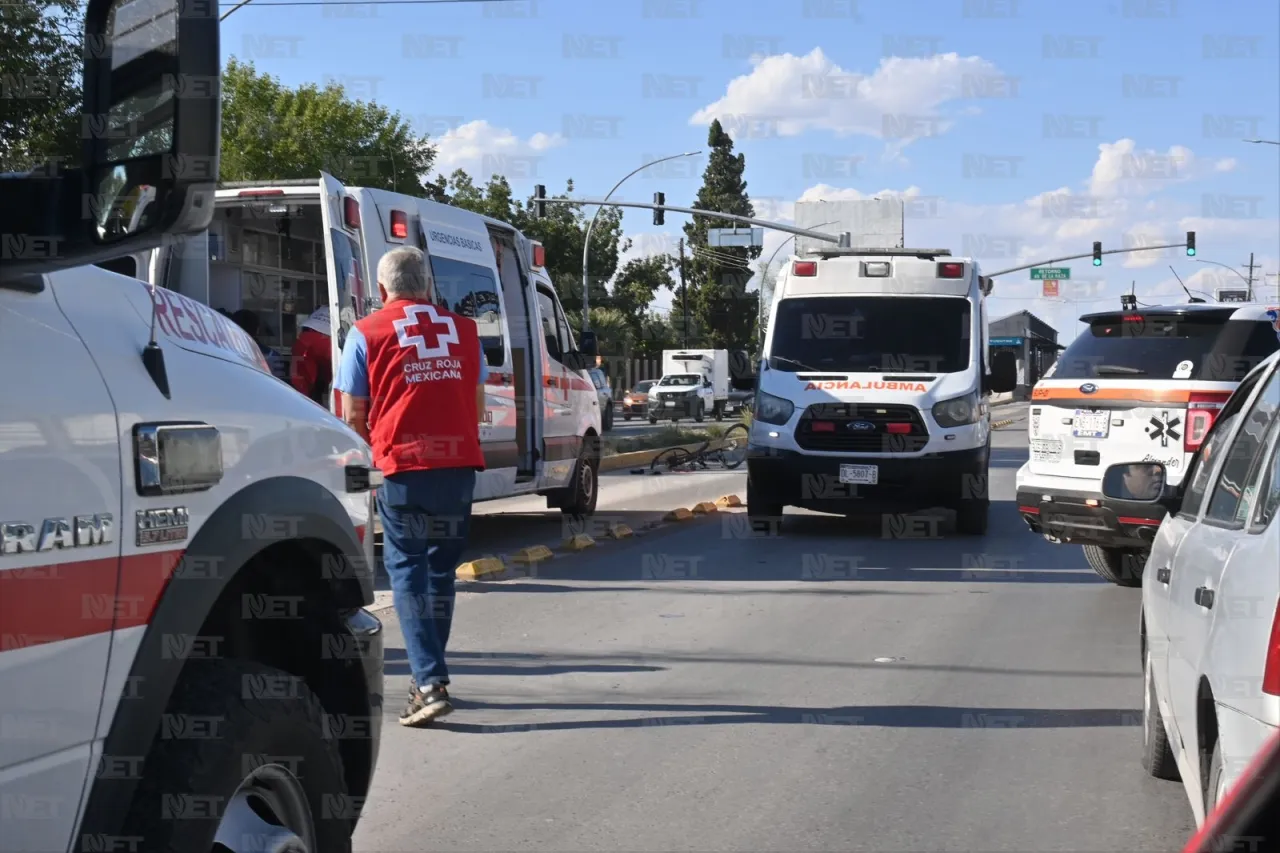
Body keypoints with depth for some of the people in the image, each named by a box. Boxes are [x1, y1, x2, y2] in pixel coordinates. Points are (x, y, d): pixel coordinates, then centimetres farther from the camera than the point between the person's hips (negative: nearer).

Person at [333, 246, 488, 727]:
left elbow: (353, 415, 0)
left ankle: (431, 683, -11)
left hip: (403, 468, -4)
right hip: (459, 464, 4)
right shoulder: (463, 329, 11)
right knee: (440, 570, 16)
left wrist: (374, 451, 17)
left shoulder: (367, 333, 0)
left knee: (407, 570, 1)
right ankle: (429, 674, 24)